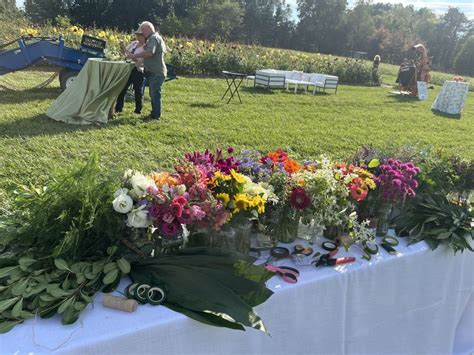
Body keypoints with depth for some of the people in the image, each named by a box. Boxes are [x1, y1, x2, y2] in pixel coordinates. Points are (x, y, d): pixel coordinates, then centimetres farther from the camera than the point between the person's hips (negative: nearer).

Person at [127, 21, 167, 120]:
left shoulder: (153, 38, -12)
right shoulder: (156, 37, 21)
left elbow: (149, 52, -28)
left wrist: (135, 55, -21)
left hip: (156, 72, -11)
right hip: (154, 71, 11)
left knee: (155, 94, -7)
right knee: (154, 94, 16)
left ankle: (156, 116, -3)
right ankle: (154, 113, 24)